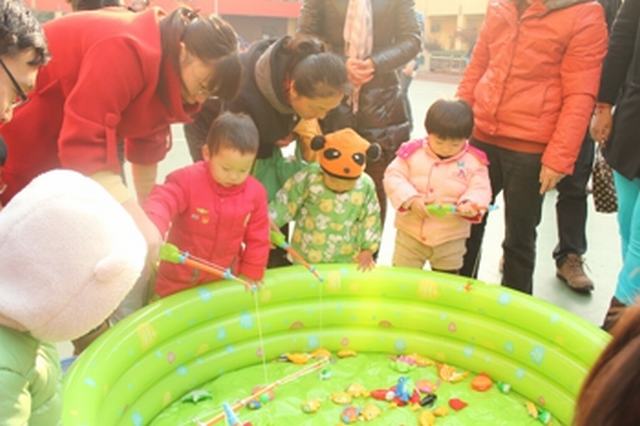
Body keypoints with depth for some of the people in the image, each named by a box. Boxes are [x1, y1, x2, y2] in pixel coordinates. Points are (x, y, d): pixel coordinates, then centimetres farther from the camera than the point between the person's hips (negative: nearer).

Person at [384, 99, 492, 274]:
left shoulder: (474, 161, -6)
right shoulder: (412, 152, -7)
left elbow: (481, 190, -5)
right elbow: (393, 177, -8)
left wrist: (471, 204, -28)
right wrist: (411, 200, -22)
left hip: (451, 239, 0)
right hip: (410, 232, 0)